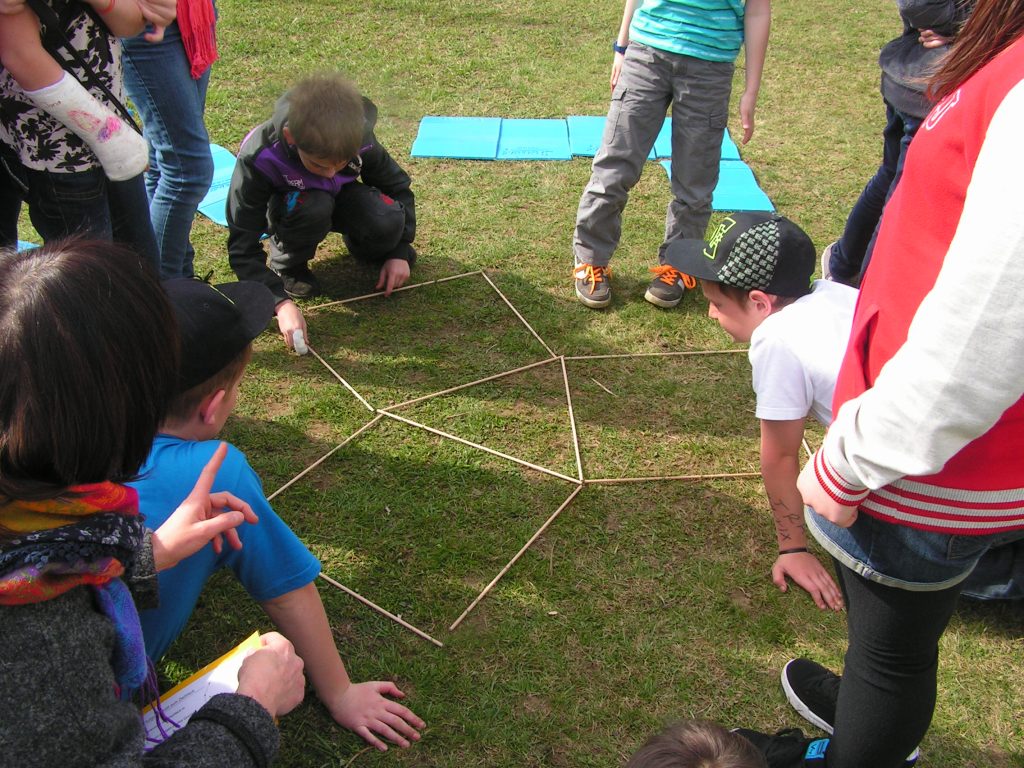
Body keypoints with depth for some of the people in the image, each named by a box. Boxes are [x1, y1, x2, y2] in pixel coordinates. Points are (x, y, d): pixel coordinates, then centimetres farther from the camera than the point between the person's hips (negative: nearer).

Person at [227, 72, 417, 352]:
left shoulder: (360, 139, -29)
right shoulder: (258, 157, -36)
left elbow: (397, 187, -7)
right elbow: (242, 246, -33)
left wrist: (399, 252, -13)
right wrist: (282, 302, -45)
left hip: (340, 197, 2)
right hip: (286, 204, -2)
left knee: (387, 222, -31)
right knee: (313, 207, -40)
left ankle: (359, 244, 6)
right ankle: (287, 266, -9)